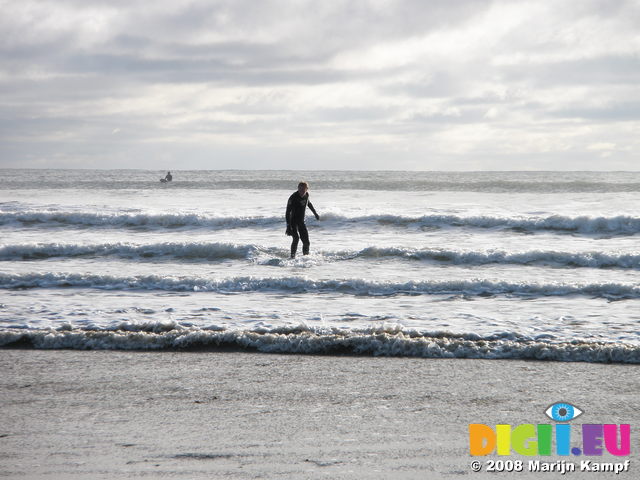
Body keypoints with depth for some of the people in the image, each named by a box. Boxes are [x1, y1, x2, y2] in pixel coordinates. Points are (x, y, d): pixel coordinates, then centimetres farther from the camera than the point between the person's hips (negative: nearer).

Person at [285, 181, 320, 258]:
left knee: (306, 242, 3)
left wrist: (315, 213, 33)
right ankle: (293, 256, -21)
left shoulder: (306, 195, -2)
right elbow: (288, 212, -25)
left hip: (301, 222, 6)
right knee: (296, 238, -27)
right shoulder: (293, 197, -22)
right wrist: (288, 226, -34)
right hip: (293, 221, -6)